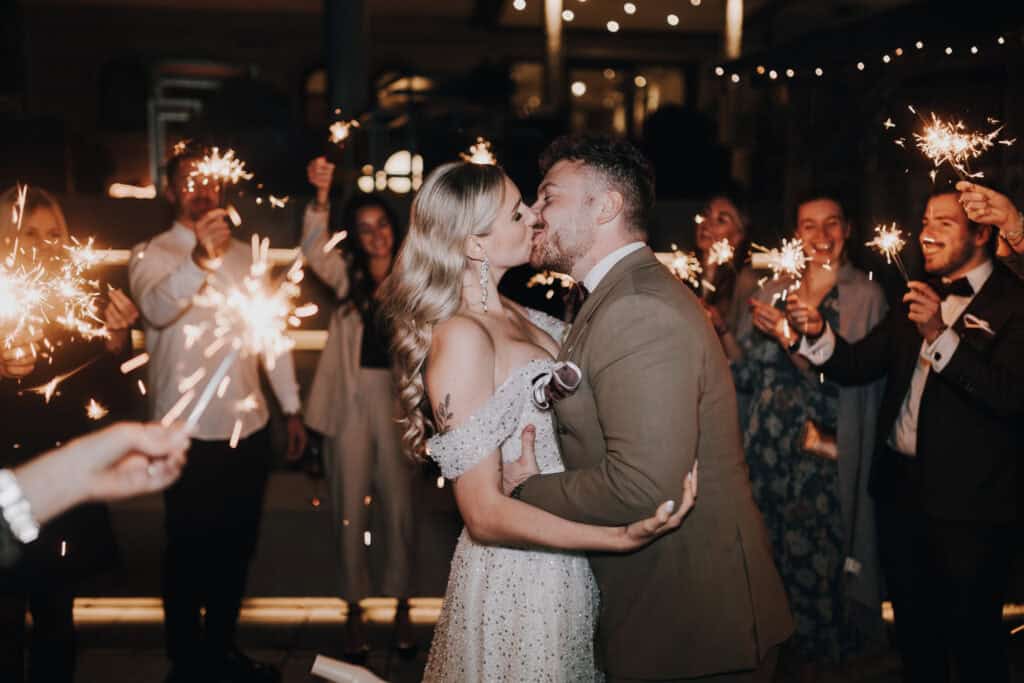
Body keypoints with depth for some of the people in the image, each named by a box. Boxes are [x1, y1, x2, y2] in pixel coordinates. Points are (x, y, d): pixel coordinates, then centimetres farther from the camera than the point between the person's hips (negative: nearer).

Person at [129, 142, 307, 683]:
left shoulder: (245, 254, 10)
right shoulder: (152, 255, -7)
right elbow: (157, 307, -30)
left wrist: (291, 407, 11)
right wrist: (199, 259, -48)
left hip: (250, 426, 5)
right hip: (190, 433, -5)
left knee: (236, 547, 17)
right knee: (189, 552, 5)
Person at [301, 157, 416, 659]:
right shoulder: (346, 274, 1)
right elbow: (314, 249, -19)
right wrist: (321, 196, -32)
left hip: (398, 397, 0)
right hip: (349, 399, 0)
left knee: (399, 505, 8)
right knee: (349, 507, 6)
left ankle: (401, 606, 23)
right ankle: (354, 609, 19)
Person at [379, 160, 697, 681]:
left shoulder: (518, 317, 6)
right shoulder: (461, 338, -21)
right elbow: (485, 513, -23)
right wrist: (625, 537, -31)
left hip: (564, 568, 8)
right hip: (518, 574, -8)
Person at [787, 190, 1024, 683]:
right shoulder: (917, 295, 10)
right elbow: (860, 364, 6)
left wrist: (940, 336, -30)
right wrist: (817, 332, -13)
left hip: (969, 500, -6)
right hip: (900, 485, 6)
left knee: (973, 638, 7)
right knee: (914, 624, 20)